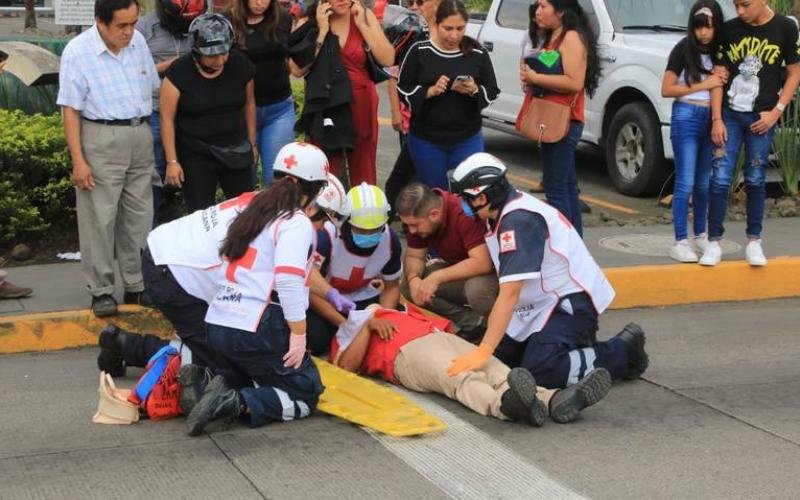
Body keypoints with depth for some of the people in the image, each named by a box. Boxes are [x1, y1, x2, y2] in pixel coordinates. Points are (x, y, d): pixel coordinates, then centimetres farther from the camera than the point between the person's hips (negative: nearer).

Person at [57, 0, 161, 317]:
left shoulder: (138, 41, 5)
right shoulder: (77, 51, -11)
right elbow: (70, 110, -10)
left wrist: (148, 132, 15)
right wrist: (78, 160, -14)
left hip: (141, 136, 6)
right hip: (101, 139, -5)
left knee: (139, 216, 10)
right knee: (99, 218, -3)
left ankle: (136, 286, 21)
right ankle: (101, 291, 7)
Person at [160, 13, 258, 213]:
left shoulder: (239, 64, -4)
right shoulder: (179, 72, -13)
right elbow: (167, 119, -9)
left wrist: (252, 143, 16)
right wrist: (172, 161, -10)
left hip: (236, 152, 3)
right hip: (195, 156, -2)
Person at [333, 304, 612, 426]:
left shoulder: (398, 313, 43)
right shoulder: (346, 331, 27)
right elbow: (346, 367, 6)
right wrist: (370, 325, 3)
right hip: (406, 352, -6)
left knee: (495, 370, -24)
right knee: (462, 379, -37)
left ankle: (553, 399, -49)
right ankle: (505, 403, -67)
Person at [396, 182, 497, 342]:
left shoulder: (466, 212, -31)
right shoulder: (416, 216, -10)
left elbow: (482, 263, -36)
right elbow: (414, 256, -1)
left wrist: (436, 277, -35)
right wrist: (414, 278, -23)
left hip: (489, 270, -7)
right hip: (456, 270, 7)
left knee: (477, 289, -39)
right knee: (407, 288, -12)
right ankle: (474, 323, -4)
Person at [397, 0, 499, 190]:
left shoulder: (477, 54, -2)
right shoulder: (419, 51, -5)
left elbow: (492, 91, 3)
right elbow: (403, 89, -1)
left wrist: (474, 90, -18)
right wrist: (430, 91, -18)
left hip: (468, 139, 0)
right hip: (426, 139, 0)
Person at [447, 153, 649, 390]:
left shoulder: (519, 220, -26)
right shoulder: (505, 211, 4)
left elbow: (509, 293, -32)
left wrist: (483, 352, -35)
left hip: (571, 300, -10)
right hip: (542, 302, 10)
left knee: (539, 371, -24)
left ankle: (622, 353, -5)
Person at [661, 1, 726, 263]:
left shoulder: (719, 50, 8)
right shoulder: (683, 49, -7)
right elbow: (666, 90, -9)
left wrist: (721, 82, -3)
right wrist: (703, 85, -12)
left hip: (711, 119, 5)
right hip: (687, 118, -5)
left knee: (704, 182, 13)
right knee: (685, 183, -7)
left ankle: (700, 234, 26)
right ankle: (680, 242, -6)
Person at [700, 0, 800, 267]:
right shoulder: (730, 30, 1)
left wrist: (776, 111, -7)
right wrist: (717, 119, -3)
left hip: (762, 117, -1)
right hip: (729, 114, 1)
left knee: (755, 180, 5)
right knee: (720, 179, -4)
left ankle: (754, 242, 17)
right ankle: (714, 243, 4)